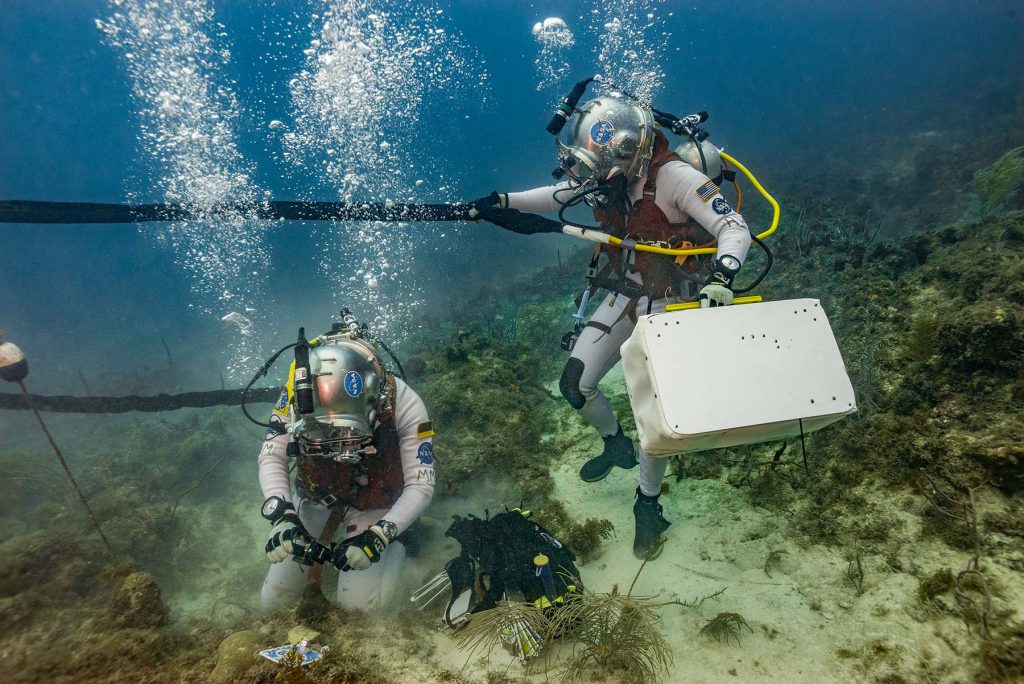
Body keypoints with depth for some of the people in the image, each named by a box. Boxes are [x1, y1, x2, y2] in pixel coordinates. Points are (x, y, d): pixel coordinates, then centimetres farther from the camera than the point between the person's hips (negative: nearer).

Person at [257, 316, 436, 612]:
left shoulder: (403, 402, -30)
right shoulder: (299, 389, -26)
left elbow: (421, 486, -24)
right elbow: (271, 457, -17)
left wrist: (378, 537, -35)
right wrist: (281, 515, -33)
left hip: (376, 511, -2)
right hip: (315, 501, 3)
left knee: (359, 607, -12)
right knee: (275, 602, 8)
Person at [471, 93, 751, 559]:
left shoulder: (673, 177, -27)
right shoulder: (607, 177, -9)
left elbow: (735, 229, -27)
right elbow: (558, 195, 9)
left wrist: (722, 275, -46)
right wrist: (501, 202, -3)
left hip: (671, 307, -5)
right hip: (623, 298, 6)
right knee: (574, 385, 1)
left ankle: (648, 503, 21)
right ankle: (616, 444, 32)